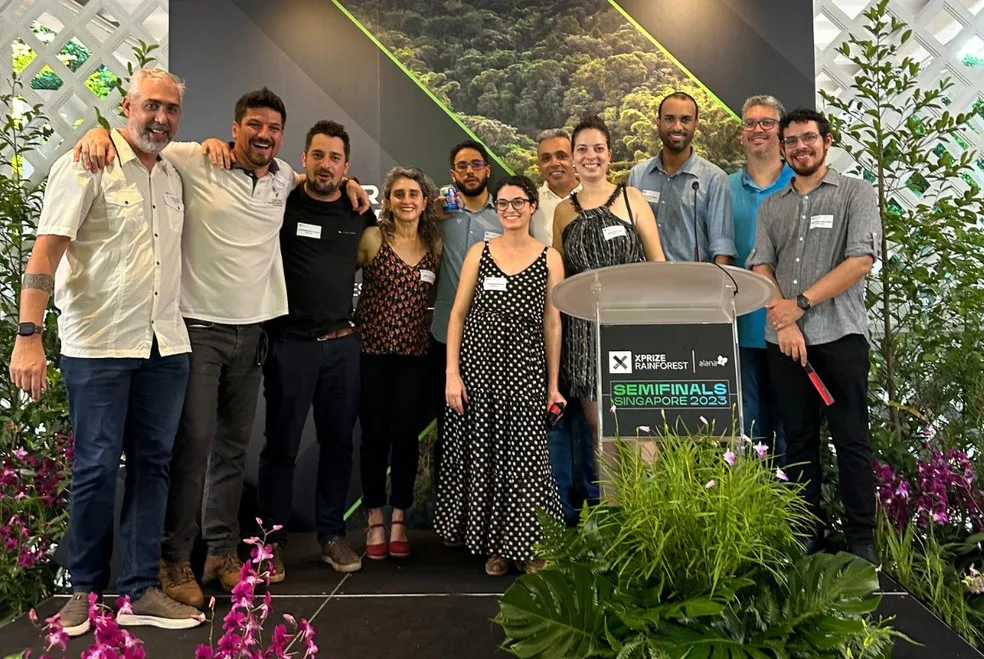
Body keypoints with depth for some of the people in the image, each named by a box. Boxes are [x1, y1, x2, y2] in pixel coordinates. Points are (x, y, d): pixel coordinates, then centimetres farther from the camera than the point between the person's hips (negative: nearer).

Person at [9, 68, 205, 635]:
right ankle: (86, 590, 21)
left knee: (153, 465, 8)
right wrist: (29, 336, -20)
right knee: (97, 469, 2)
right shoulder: (86, 167, -5)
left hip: (167, 345, 6)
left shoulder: (174, 174, 13)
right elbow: (46, 251, -11)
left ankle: (141, 591, 18)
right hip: (98, 346, -5)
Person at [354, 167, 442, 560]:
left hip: (415, 353, 2)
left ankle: (399, 520, 18)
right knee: (375, 434, 3)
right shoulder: (372, 238, -2)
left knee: (406, 434, 2)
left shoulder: (435, 245, 6)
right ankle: (375, 521, 19)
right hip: (372, 349, -2)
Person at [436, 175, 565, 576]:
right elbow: (457, 314, 5)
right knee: (481, 452, 5)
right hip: (478, 362, 1)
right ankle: (494, 544, 21)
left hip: (525, 367, -1)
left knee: (525, 453, -4)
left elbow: (552, 324, 6)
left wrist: (553, 385, 4)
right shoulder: (479, 252, 7)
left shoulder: (549, 259, 6)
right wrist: (452, 373, -3)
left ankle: (526, 546, 14)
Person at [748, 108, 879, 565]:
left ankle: (862, 540, 11)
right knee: (798, 438, 10)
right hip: (783, 339, 4)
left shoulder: (856, 194, 4)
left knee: (851, 439, 0)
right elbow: (760, 267, 5)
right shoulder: (771, 207, 15)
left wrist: (800, 303, -11)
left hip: (840, 335, -3)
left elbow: (861, 259, -9)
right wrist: (783, 322, -10)